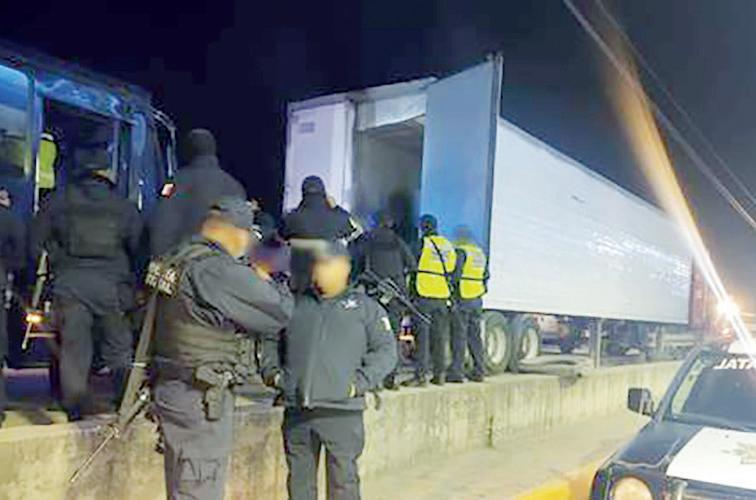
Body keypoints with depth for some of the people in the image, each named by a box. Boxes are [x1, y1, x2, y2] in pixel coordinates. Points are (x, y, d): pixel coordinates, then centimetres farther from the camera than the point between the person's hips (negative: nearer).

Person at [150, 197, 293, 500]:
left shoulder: (179, 257, 8)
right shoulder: (217, 271, -22)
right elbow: (280, 311, -19)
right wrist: (265, 280, 0)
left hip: (174, 388, 10)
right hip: (200, 400, -10)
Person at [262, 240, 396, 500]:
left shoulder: (365, 307, 8)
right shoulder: (296, 304, 16)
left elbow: (386, 350, 3)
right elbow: (270, 341, 23)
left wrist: (360, 382, -9)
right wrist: (272, 371, 5)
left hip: (342, 410, -3)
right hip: (296, 410, 3)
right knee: (299, 479, 13)